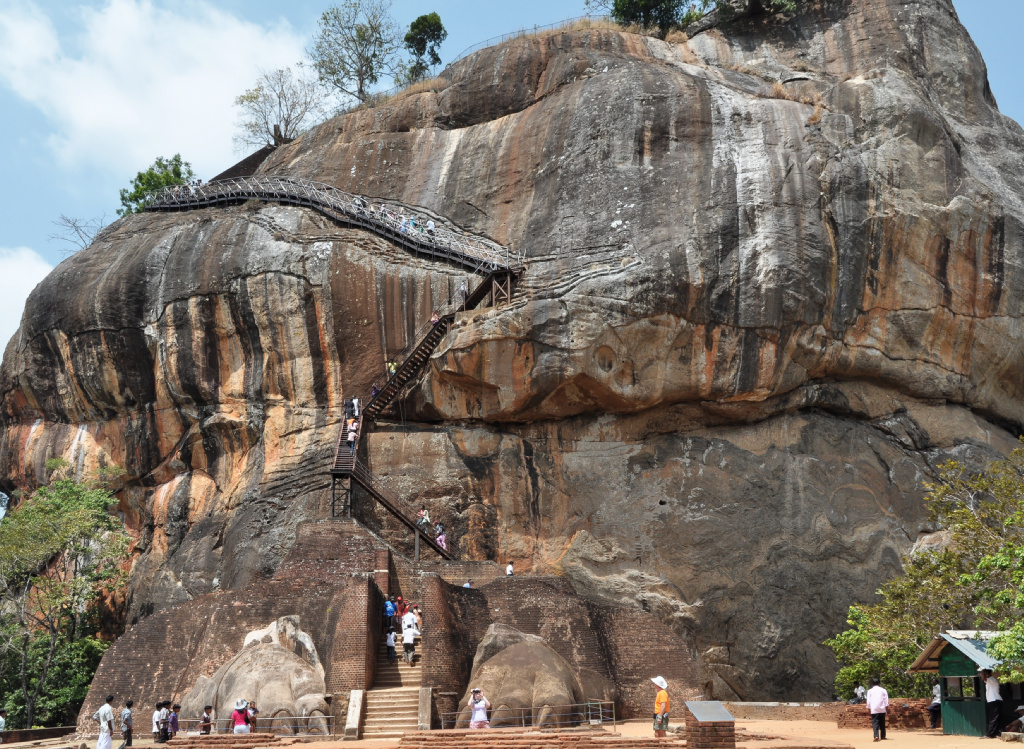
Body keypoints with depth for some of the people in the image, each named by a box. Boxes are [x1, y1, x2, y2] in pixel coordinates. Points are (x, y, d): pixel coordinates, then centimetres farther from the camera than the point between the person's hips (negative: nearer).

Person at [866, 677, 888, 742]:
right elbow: (886, 700, 5)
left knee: (875, 723, -7)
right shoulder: (883, 690, 7)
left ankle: (876, 736, -24)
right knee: (882, 723, 14)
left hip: (874, 709, -2)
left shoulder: (870, 691, 4)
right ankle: (883, 736, 18)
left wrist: (868, 708, 11)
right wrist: (886, 706, 13)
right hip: (882, 709, 2)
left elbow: (869, 701, 4)